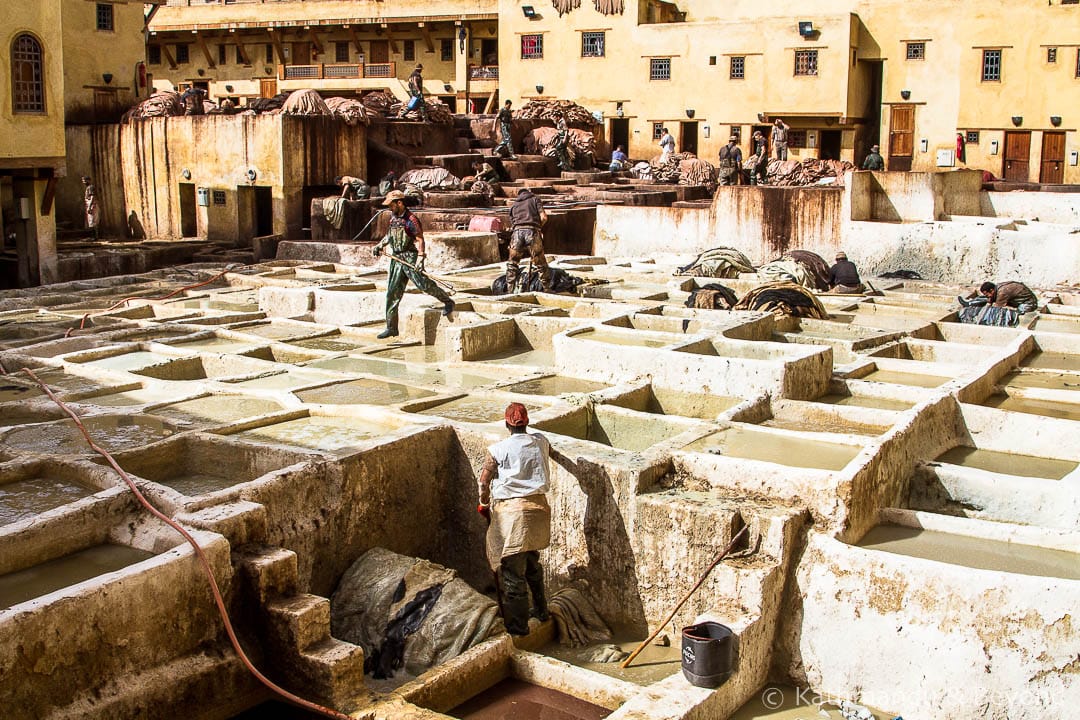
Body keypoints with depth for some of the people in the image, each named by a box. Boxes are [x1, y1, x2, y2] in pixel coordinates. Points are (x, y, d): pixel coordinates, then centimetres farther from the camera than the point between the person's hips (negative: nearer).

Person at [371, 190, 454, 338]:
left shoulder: (411, 220, -12)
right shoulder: (393, 217, 13)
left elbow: (420, 239, -16)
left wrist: (420, 258, -27)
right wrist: (379, 246, 20)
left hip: (410, 257, -7)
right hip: (396, 258, 7)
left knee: (423, 284, -16)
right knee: (392, 293, 5)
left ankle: (448, 302, 8)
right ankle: (391, 328, 10)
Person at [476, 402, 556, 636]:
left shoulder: (497, 450, -9)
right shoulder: (541, 442, 3)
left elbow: (483, 482, -4)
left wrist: (484, 503, 15)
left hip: (510, 511, -5)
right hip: (537, 506, 5)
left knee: (512, 570, 2)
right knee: (532, 562, 25)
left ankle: (517, 625, 7)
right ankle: (541, 610, 36)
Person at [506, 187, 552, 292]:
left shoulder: (514, 205, 28)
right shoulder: (535, 199, 19)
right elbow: (544, 217, 6)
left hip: (517, 232, 2)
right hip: (532, 232, -2)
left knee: (512, 263, 15)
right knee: (541, 264, 8)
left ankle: (510, 289, 9)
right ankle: (547, 289, 11)